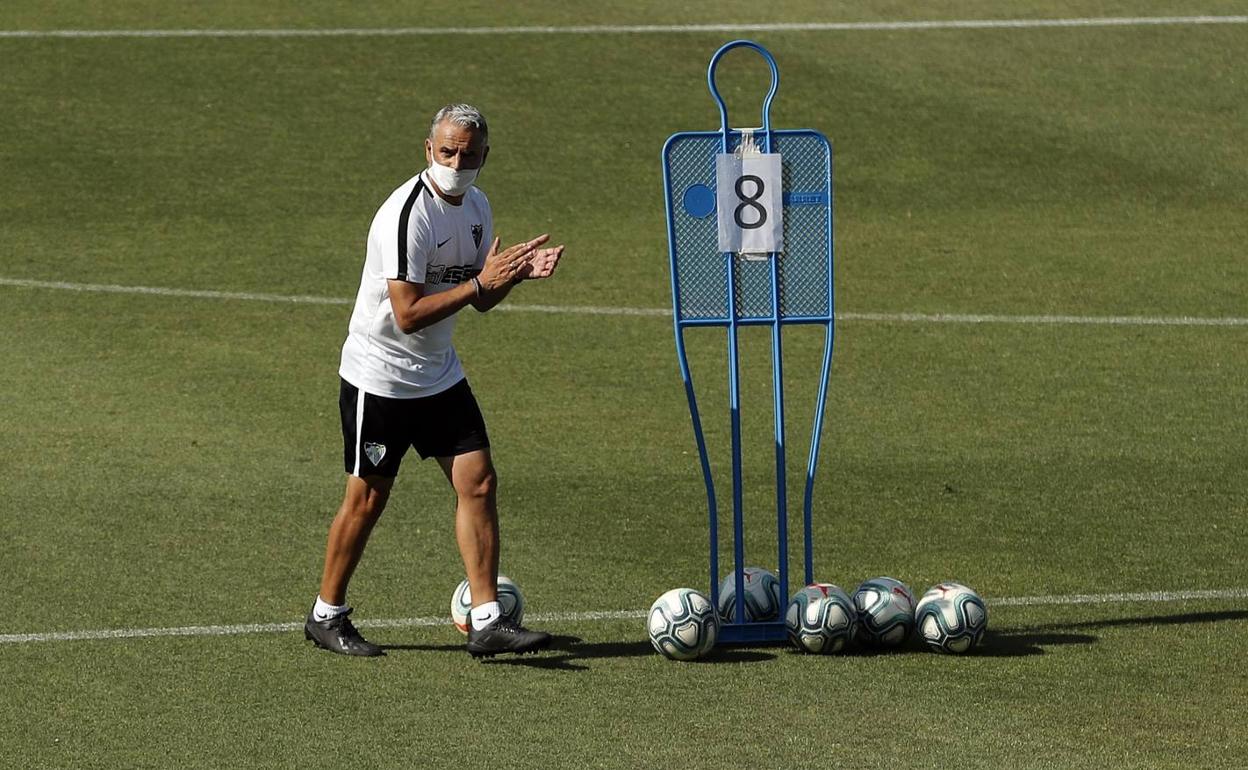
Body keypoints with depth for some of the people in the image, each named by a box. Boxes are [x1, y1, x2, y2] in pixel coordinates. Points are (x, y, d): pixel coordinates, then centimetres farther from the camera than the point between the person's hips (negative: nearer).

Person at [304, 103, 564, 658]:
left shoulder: (476, 206, 4)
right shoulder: (407, 214, -23)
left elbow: (479, 298, 14)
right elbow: (407, 315, -27)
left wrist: (517, 271, -6)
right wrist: (481, 283, -28)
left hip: (439, 375, 7)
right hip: (379, 377, -7)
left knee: (478, 483, -2)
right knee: (368, 498, 1)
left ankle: (486, 623, -1)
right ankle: (326, 616, 18)